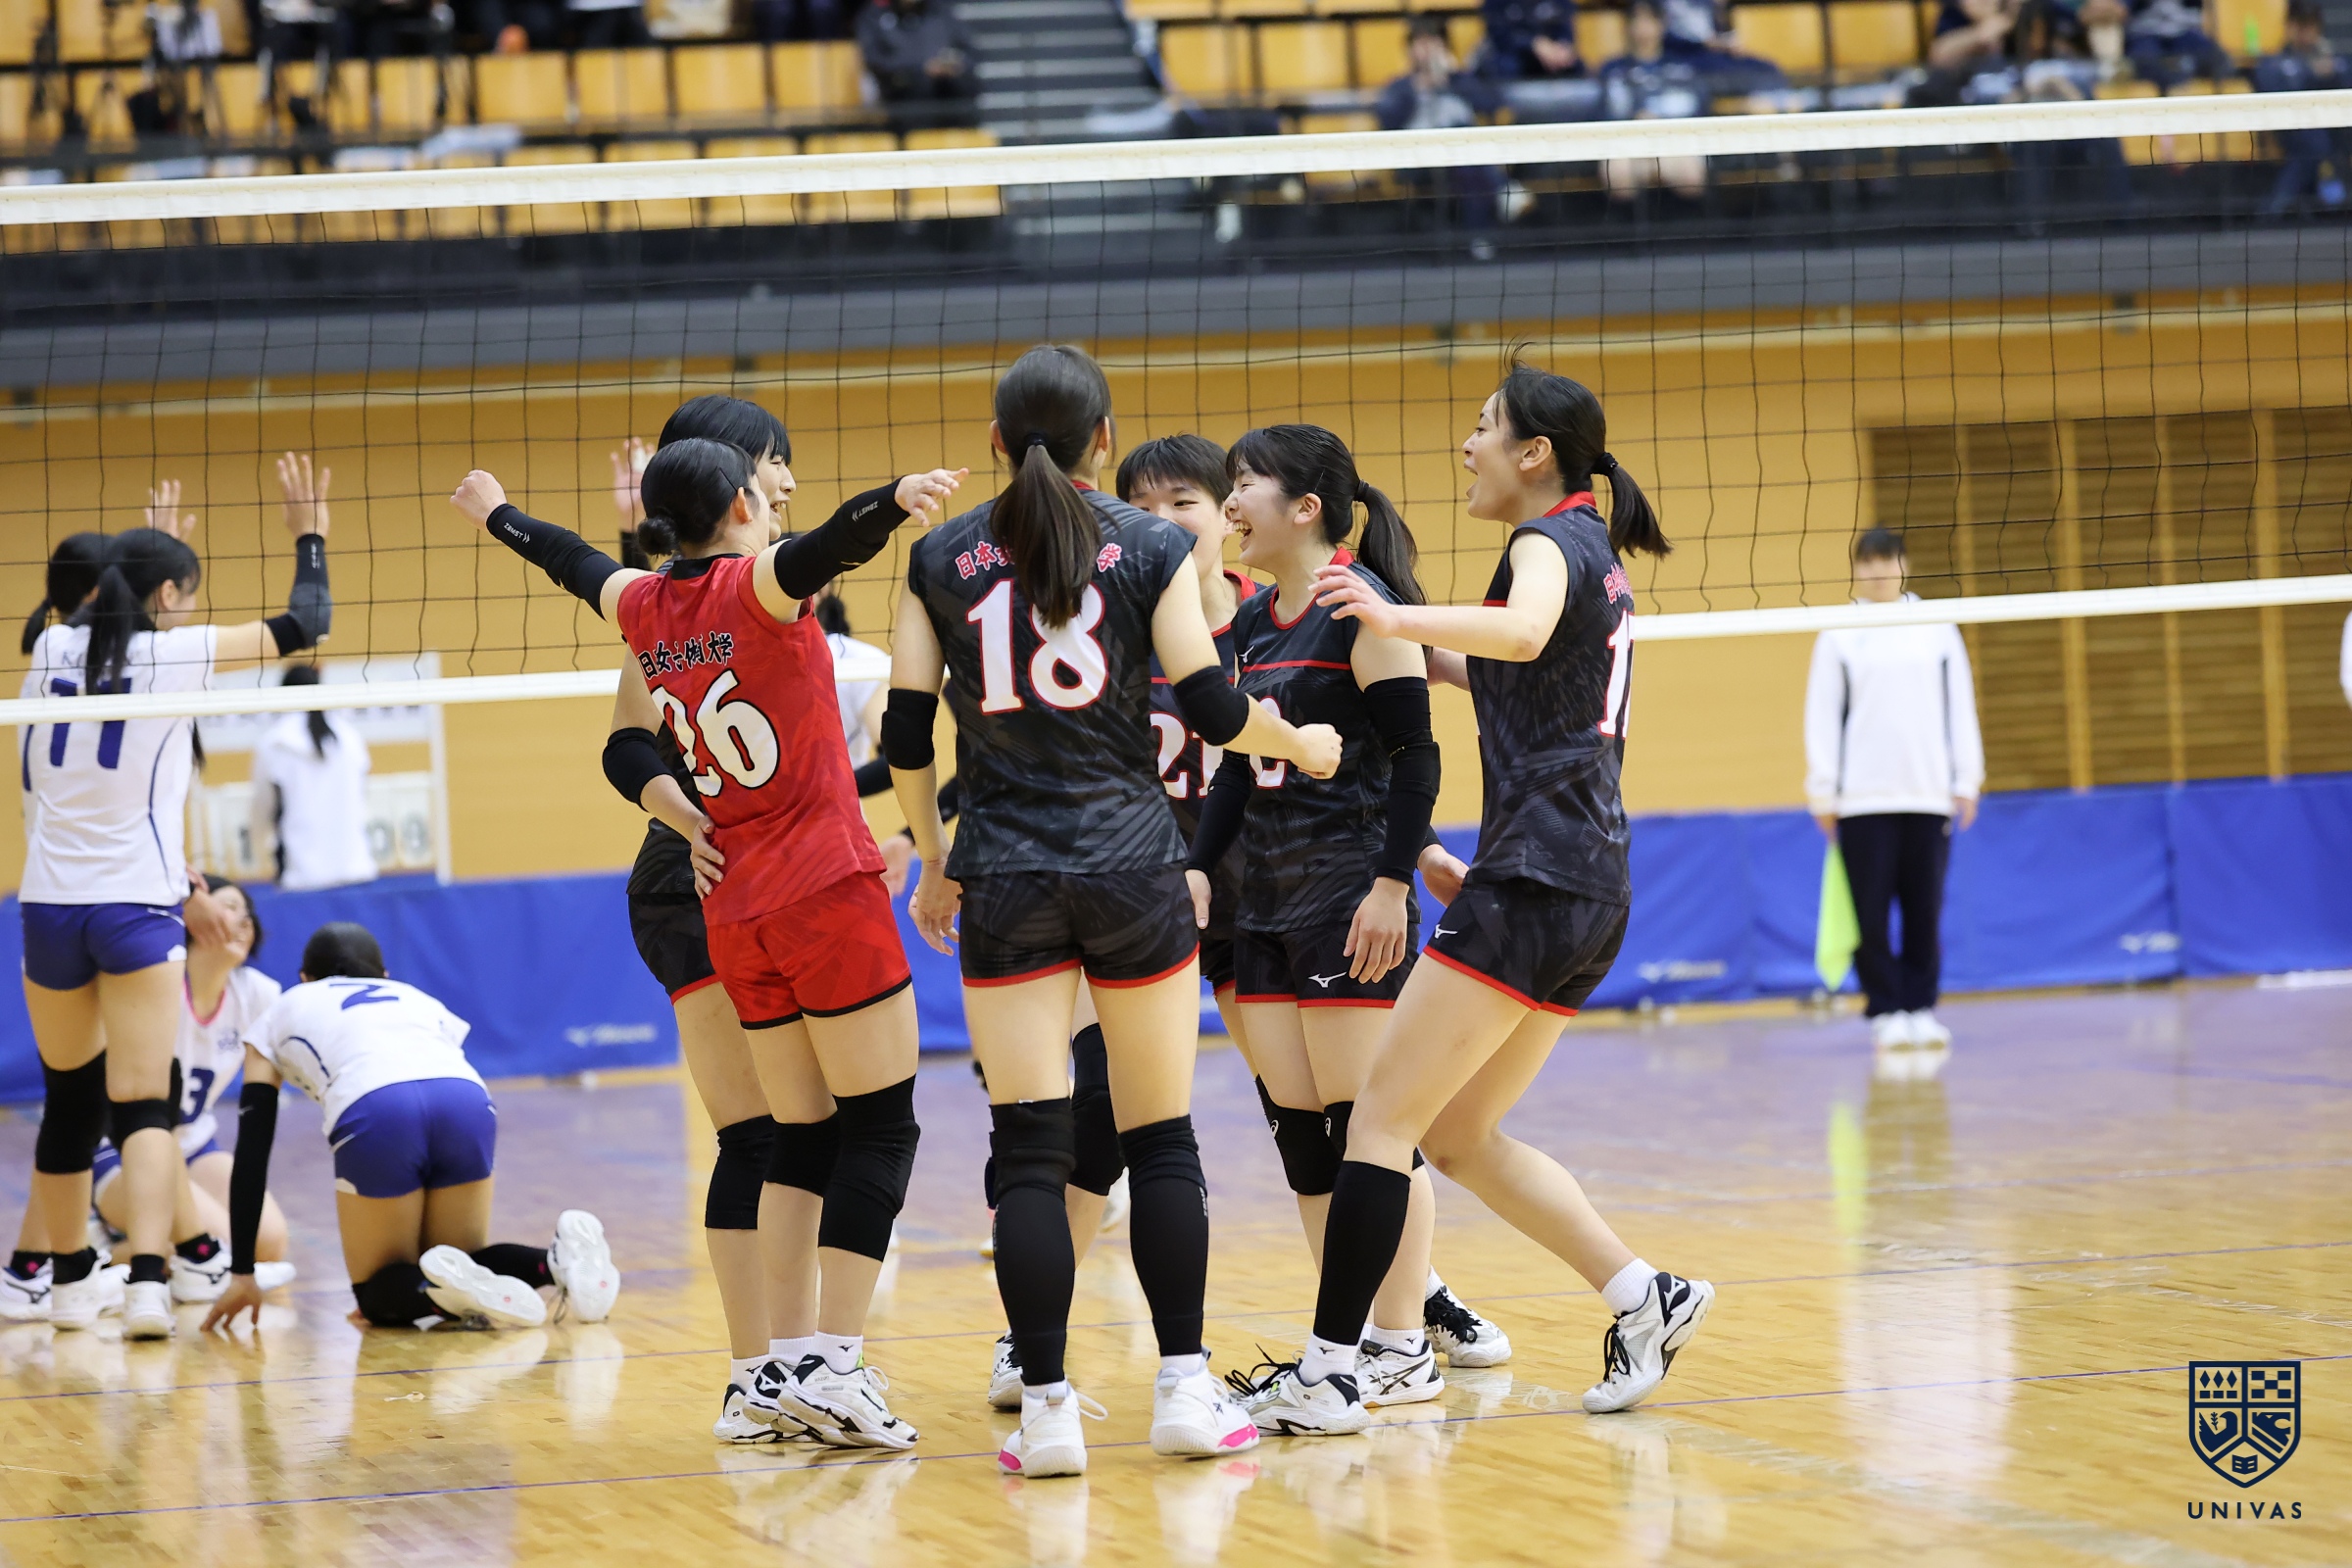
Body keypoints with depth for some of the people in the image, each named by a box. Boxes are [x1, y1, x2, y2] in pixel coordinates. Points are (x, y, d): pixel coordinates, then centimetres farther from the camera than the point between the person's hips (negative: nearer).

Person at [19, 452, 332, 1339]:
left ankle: (71, 1281, 26)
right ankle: (147, 1282, -24)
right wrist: (309, 533, 15)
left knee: (69, 1100, 16)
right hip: (136, 906, -4)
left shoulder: (53, 650, 5)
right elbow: (304, 626, 2)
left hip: (50, 903, 4)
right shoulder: (173, 653, -6)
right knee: (142, 1103, -8)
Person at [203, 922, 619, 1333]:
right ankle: (557, 1261, -8)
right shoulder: (417, 999, 40)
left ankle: (444, 1286, -18)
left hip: (374, 1116, -3)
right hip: (469, 1104, 3)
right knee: (461, 1261, 23)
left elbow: (252, 1154, 29)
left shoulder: (280, 1016, 33)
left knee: (379, 1294, 16)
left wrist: (242, 1274, 31)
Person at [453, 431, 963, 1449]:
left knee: (804, 1134, 10)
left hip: (732, 911, 7)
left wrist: (498, 515, 49)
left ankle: (783, 1366, 4)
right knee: (879, 1125, -4)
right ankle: (834, 1363, -13)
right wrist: (894, 504, -50)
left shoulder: (646, 607, 10)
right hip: (827, 893, -7)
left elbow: (571, 562, 30)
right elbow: (819, 550, -31)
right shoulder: (753, 583, -8)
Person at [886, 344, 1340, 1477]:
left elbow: (905, 735, 5)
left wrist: (934, 860, 18)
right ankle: (1184, 1390, 8)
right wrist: (1302, 744, 15)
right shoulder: (1151, 548, 0)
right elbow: (1211, 706, -5)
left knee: (1028, 1151, -1)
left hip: (1003, 875, 1)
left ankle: (1047, 1407, -5)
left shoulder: (941, 558, 5)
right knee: (1162, 1138, 9)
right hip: (1132, 867, -1)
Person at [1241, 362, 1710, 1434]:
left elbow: (1524, 632, -34)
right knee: (1460, 1137, 16)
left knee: (1383, 1117, -8)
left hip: (1532, 881, -9)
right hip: (1590, 891, 9)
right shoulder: (1593, 556, 19)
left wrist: (1399, 618, -46)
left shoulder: (1550, 539, -9)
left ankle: (1327, 1373, -10)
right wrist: (1416, 653, 27)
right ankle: (1644, 1298, 11)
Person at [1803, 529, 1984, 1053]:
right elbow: (1822, 715, 3)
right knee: (1871, 912, -3)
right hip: (1862, 797, -1)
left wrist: (1966, 781, 6)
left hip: (1927, 794, 1)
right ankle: (1886, 1014, 2)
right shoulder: (1839, 635, 5)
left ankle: (1920, 1008, 8)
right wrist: (1823, 792, -1)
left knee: (1924, 910, 1)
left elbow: (1959, 707, 11)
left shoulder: (1936, 629, 10)